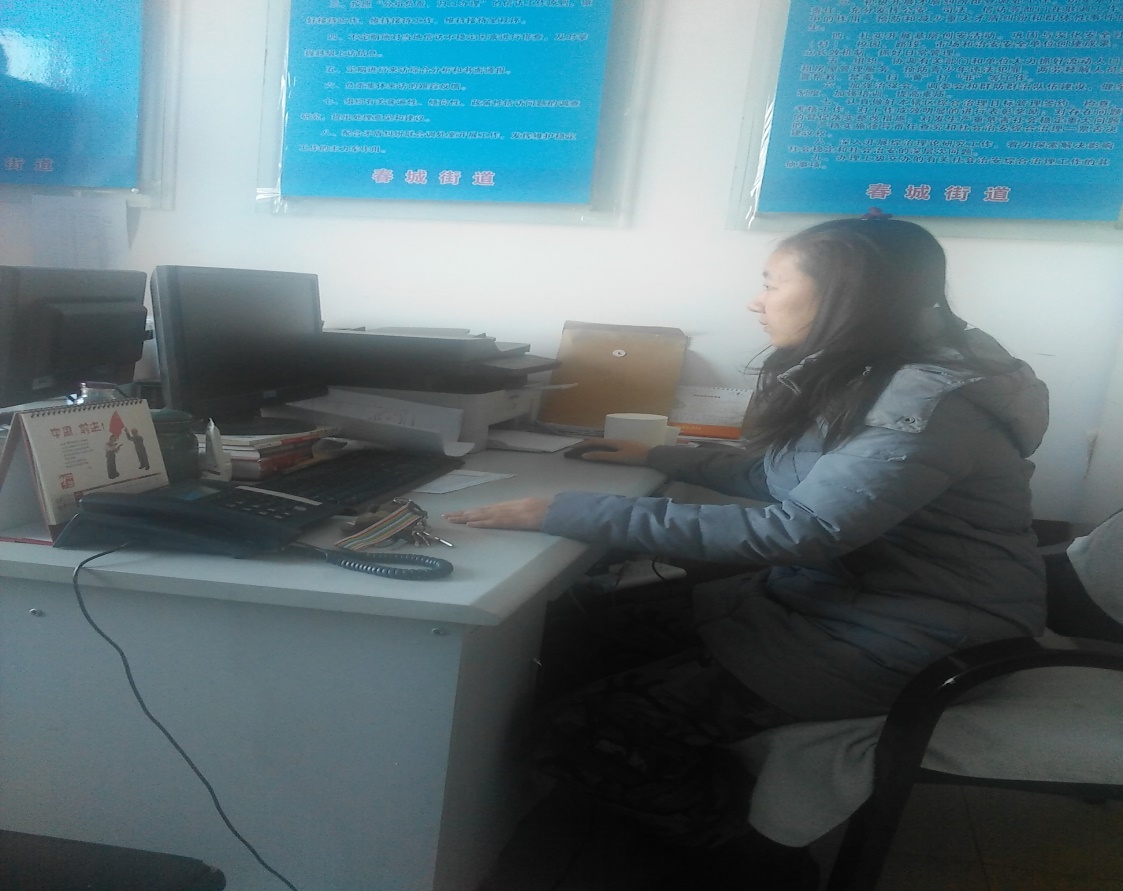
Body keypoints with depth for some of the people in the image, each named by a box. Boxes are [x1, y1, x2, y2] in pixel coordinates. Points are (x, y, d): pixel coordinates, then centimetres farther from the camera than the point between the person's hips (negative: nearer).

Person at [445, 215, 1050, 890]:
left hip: (897, 638, -10)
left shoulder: (929, 405, -23)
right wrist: (658, 457, 23)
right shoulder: (850, 377, 7)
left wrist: (569, 514, -33)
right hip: (824, 592, 10)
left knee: (584, 733, -18)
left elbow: (794, 530, -32)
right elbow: (779, 477, 21)